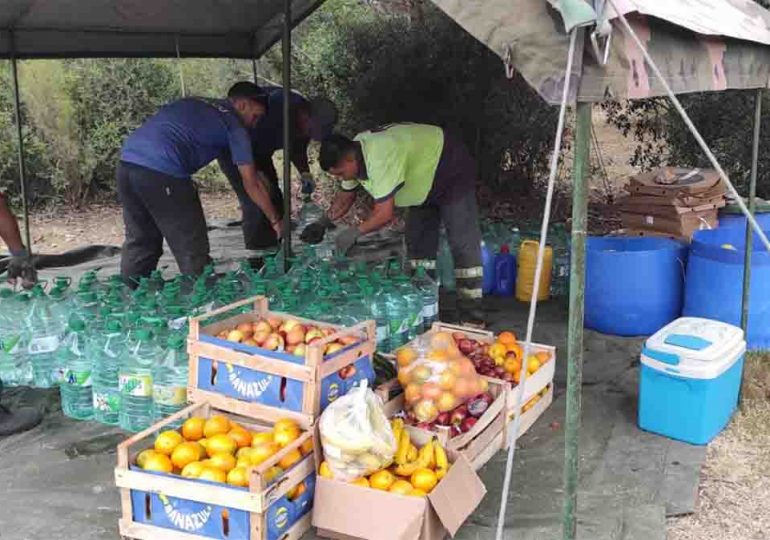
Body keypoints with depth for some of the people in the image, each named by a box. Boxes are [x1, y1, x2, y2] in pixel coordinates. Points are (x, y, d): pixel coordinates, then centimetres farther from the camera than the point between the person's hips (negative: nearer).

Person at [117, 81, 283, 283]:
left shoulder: (194, 103, 27)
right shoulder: (233, 124, 7)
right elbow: (250, 183, 8)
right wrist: (275, 220, 16)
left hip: (127, 162, 8)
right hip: (161, 172, -8)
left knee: (139, 244, 20)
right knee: (192, 251, 5)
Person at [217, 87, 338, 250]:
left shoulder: (307, 122, -10)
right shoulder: (276, 107, -36)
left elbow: (298, 149, 7)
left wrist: (305, 173, -12)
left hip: (258, 151, 8)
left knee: (275, 201, 7)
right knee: (255, 205, -15)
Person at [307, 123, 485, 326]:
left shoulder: (378, 158, -38)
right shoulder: (352, 155, -7)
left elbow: (384, 214, -36)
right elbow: (345, 198, 9)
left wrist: (355, 232, -24)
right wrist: (324, 222, -3)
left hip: (453, 171, -10)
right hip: (425, 181, 10)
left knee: (462, 244, -12)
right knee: (417, 242, 9)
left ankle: (472, 318, -11)